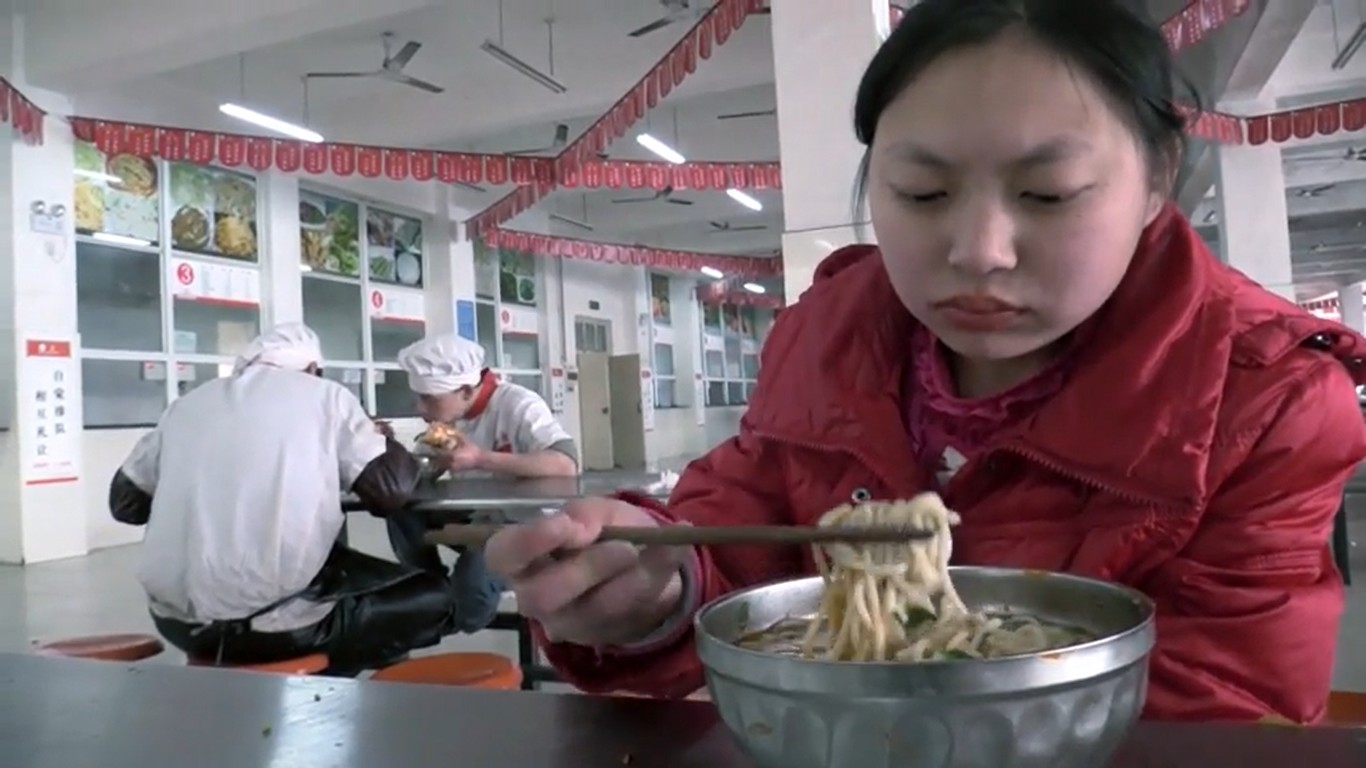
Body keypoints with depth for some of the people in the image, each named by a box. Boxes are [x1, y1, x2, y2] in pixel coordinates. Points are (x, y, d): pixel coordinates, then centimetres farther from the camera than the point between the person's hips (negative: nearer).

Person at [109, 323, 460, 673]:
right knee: (434, 599, 13)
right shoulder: (325, 396, 3)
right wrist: (383, 441, 19)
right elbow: (393, 492, -2)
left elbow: (125, 503, 20)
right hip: (273, 621, -6)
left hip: (177, 619, 6)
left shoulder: (188, 403, 14)